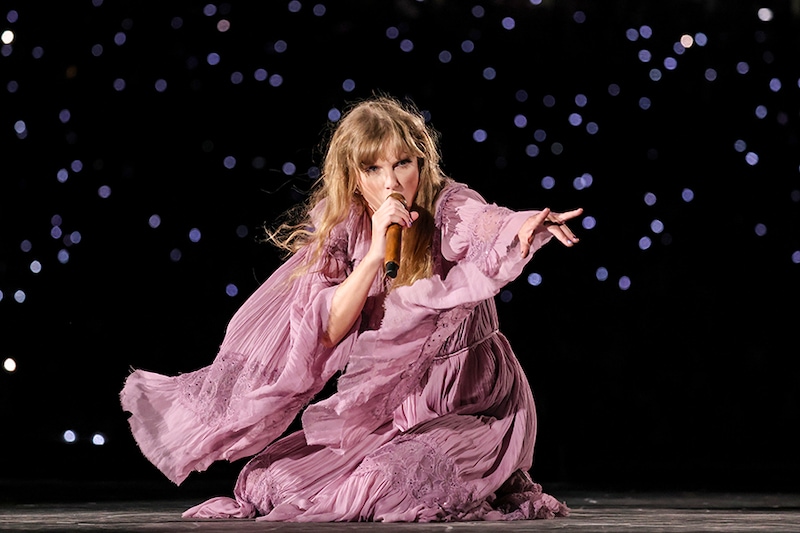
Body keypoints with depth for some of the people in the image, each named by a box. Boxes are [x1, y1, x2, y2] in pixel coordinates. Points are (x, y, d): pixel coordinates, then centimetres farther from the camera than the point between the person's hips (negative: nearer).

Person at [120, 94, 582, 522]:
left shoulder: (450, 209, -15)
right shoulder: (340, 228, -3)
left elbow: (494, 229, -39)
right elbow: (328, 331, -13)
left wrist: (535, 224, -63)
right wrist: (375, 254, -25)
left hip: (471, 409, -4)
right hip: (384, 410, 4)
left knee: (396, 480, -31)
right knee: (268, 482, -3)